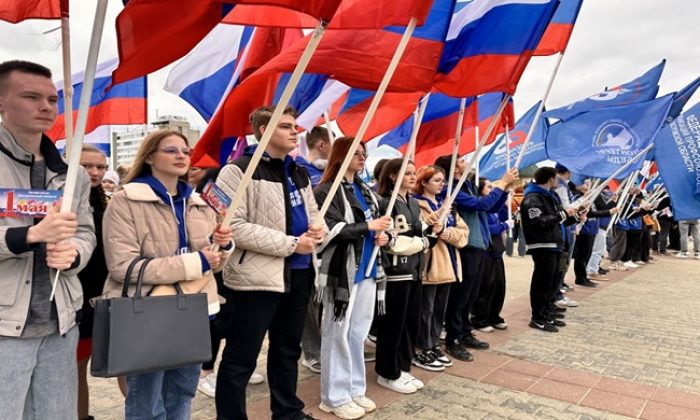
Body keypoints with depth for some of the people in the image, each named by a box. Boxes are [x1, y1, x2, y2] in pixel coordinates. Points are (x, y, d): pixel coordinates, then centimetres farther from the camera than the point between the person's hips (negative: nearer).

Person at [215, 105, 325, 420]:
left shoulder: (299, 173, 15)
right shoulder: (239, 170, -10)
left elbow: (313, 212, 25)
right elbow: (234, 227, -20)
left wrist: (319, 229, -1)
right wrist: (291, 244, -20)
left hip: (300, 273, 8)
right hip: (258, 276, -8)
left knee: (288, 350, 21)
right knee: (241, 358, 2)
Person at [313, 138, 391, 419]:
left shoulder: (364, 190, 15)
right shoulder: (327, 190, -8)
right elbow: (331, 230, -17)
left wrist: (380, 235, 4)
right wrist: (368, 226, -15)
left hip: (367, 268, 7)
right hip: (342, 270, -7)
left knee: (358, 332, 13)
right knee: (338, 333, 1)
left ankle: (355, 389, 26)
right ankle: (335, 397, 14)